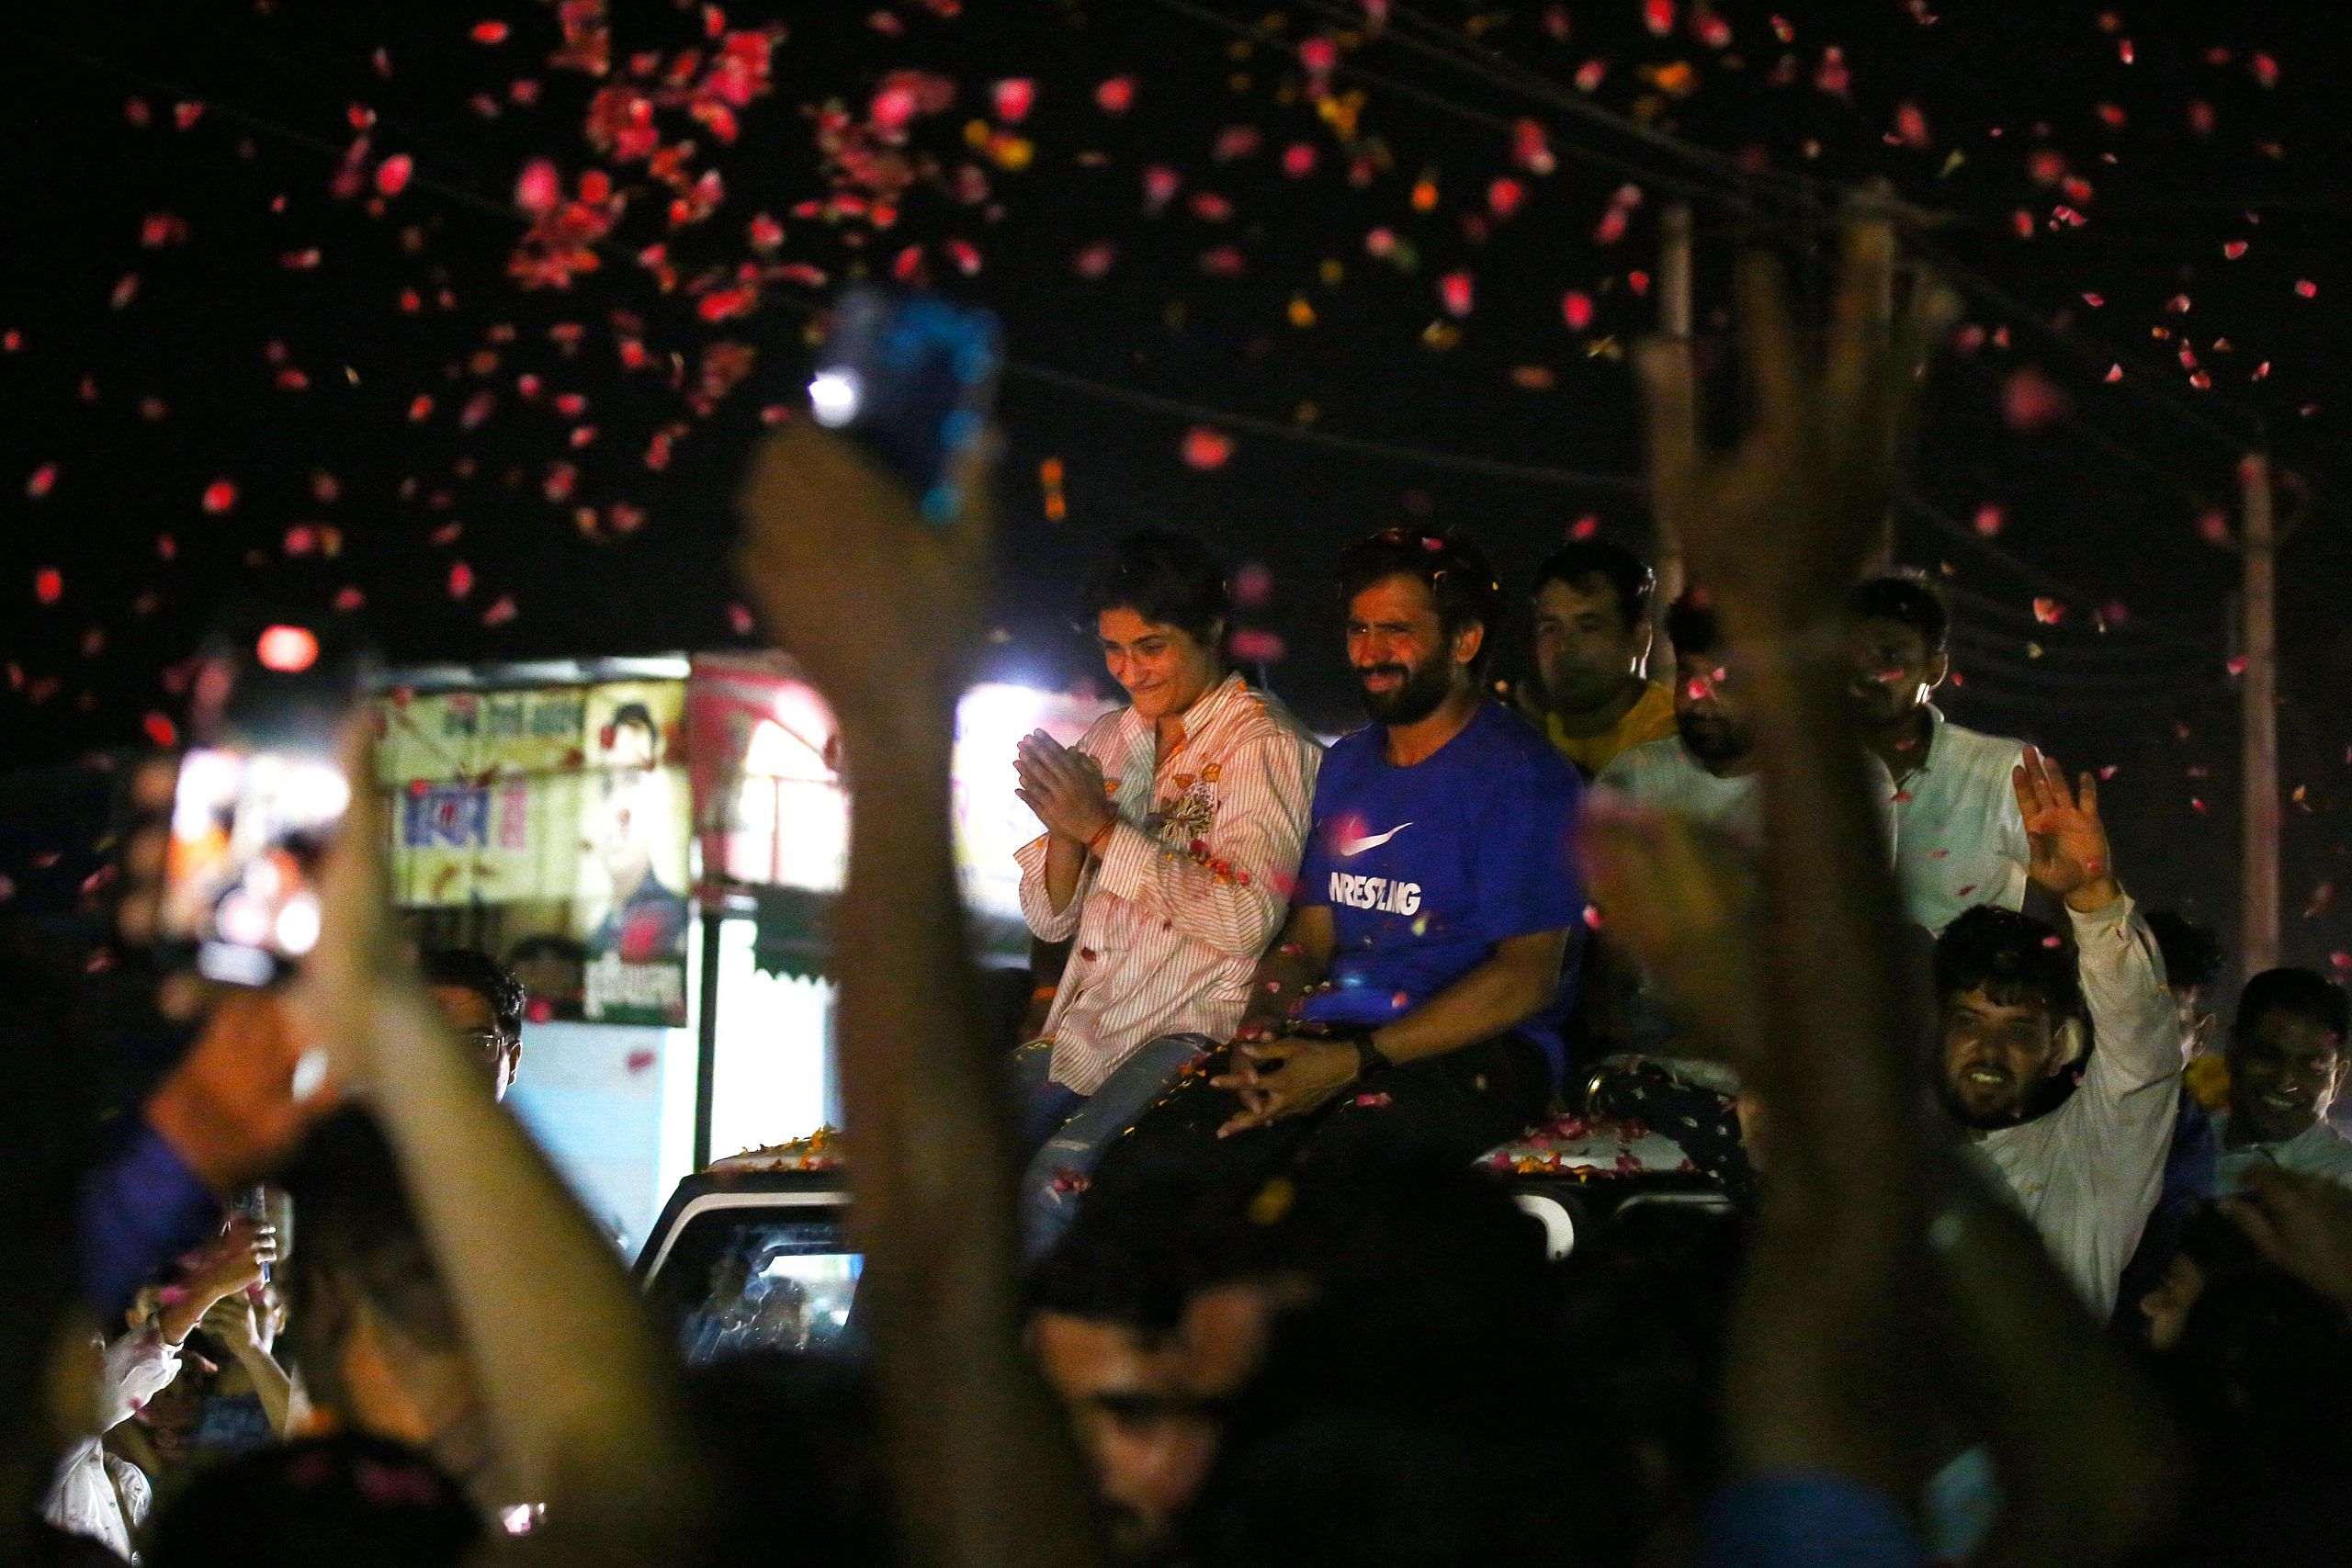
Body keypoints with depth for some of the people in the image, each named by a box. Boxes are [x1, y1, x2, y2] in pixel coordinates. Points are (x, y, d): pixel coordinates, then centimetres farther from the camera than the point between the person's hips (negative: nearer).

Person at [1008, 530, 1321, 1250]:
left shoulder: (1262, 743, -4)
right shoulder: (1108, 738, 17)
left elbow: (1247, 919, -17)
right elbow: (1050, 920, 16)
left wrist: (1104, 829, -18)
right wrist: (1064, 833, -6)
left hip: (1198, 1026, -6)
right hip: (1088, 1021, 7)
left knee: (1059, 1180, -30)